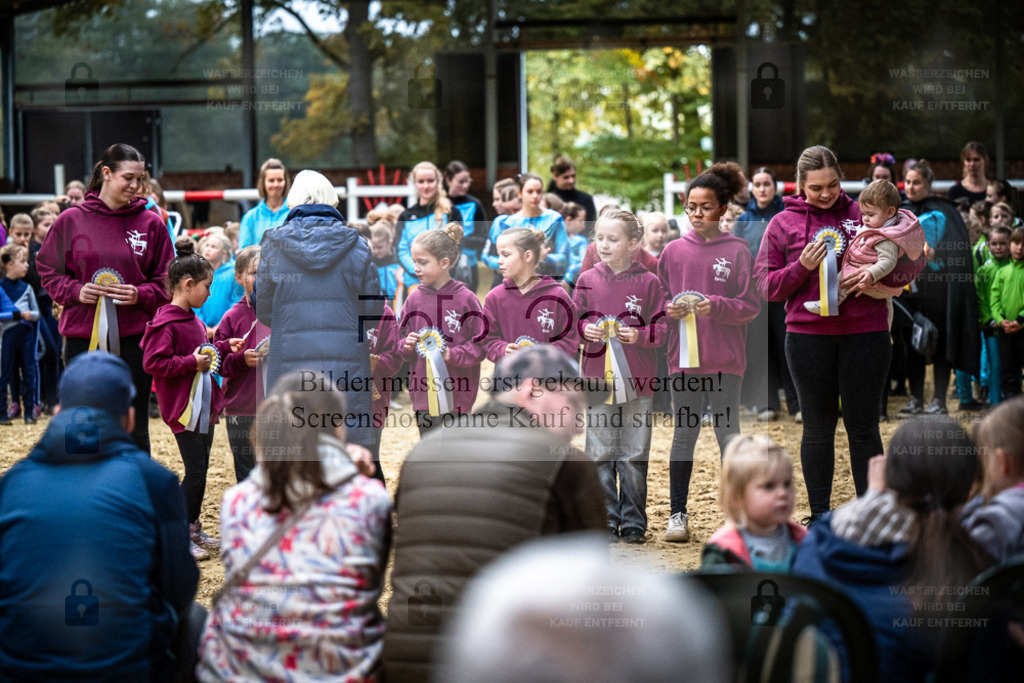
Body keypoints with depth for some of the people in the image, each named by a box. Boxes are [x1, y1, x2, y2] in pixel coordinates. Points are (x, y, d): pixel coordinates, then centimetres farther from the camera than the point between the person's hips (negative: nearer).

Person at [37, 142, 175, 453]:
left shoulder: (151, 223, 2)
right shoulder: (70, 221, 2)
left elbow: (166, 282, 7)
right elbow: (49, 271, 9)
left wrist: (140, 295, -11)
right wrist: (75, 291, -9)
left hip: (134, 339, 0)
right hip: (83, 337, 0)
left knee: (134, 428, 6)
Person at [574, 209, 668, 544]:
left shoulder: (648, 282, -2)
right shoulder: (587, 280, 4)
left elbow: (662, 327, 0)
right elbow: (573, 320, 11)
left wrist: (639, 335, -18)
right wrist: (585, 329, -10)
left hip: (637, 379, -2)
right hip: (598, 376, 2)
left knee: (634, 455, 4)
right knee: (601, 453, 4)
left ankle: (633, 524, 12)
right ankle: (606, 521, 12)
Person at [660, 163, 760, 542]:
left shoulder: (737, 251, 1)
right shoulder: (673, 251, 8)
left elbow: (750, 306, -1)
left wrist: (714, 305, -17)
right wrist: (670, 309, -9)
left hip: (725, 360, -2)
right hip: (683, 357, 2)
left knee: (727, 433, -1)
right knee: (684, 434, 6)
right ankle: (677, 514, 11)